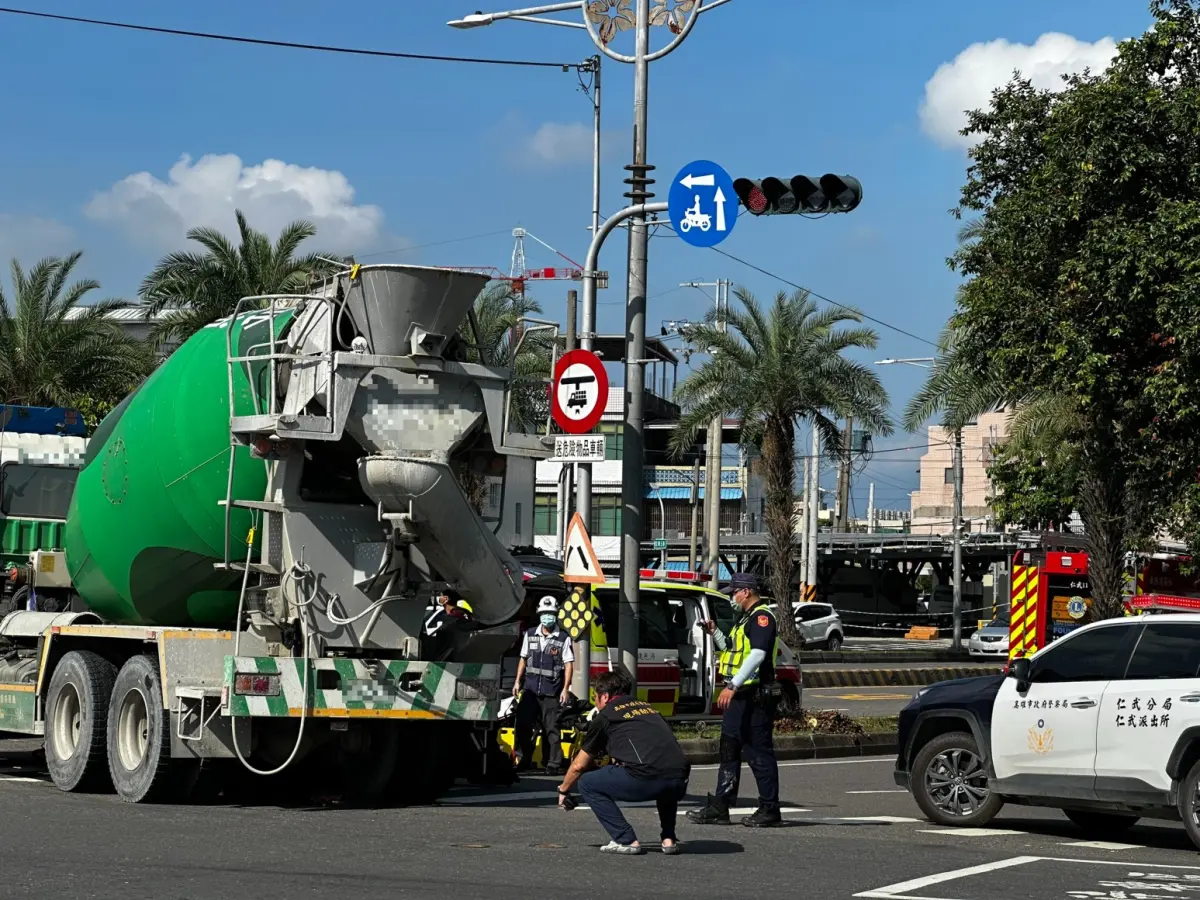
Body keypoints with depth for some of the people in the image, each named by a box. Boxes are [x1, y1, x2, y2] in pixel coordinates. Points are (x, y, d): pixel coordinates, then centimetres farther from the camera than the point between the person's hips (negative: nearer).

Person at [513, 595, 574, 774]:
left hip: (551, 692, -4)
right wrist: (518, 681, 11)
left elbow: (569, 664, -4)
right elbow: (523, 659, 16)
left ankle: (553, 764, 4)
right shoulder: (530, 635, 10)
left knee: (551, 729, 0)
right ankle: (524, 760, 11)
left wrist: (566, 689, -10)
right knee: (523, 725, 1)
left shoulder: (564, 638, -3)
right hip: (530, 689, 4)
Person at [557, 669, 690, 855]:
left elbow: (579, 766, 24)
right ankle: (669, 839, 23)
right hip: (680, 783, 6)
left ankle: (626, 840, 8)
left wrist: (563, 791, 42)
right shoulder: (647, 707, 31)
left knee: (588, 784, 15)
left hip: (645, 780, -6)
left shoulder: (605, 716, 15)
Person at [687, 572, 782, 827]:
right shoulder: (746, 619, 20)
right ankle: (719, 808, 13)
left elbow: (757, 654, -24)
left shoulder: (762, 617, -12)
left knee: (759, 753, -5)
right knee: (729, 751, 10)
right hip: (738, 697, 11)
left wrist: (733, 686, -29)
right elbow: (733, 650, 28)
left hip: (755, 698, -11)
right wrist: (715, 633, 13)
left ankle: (769, 809, 1)